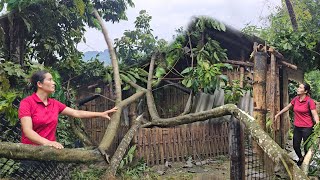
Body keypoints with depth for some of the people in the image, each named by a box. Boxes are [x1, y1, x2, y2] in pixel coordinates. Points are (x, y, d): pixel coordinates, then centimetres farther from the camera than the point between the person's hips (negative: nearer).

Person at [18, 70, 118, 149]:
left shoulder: (54, 103, 8)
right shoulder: (26, 103, -8)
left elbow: (77, 113, 10)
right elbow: (27, 131, -18)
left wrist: (101, 114, 5)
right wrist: (46, 142, -33)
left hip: (50, 150, 5)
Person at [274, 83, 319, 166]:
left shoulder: (310, 101, -14)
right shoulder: (296, 99, 3)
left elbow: (315, 115, -18)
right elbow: (287, 107, 17)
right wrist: (277, 114, 24)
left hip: (307, 128, -5)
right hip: (297, 127, 6)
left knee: (307, 147, 5)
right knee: (296, 146, 14)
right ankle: (301, 159, 41)